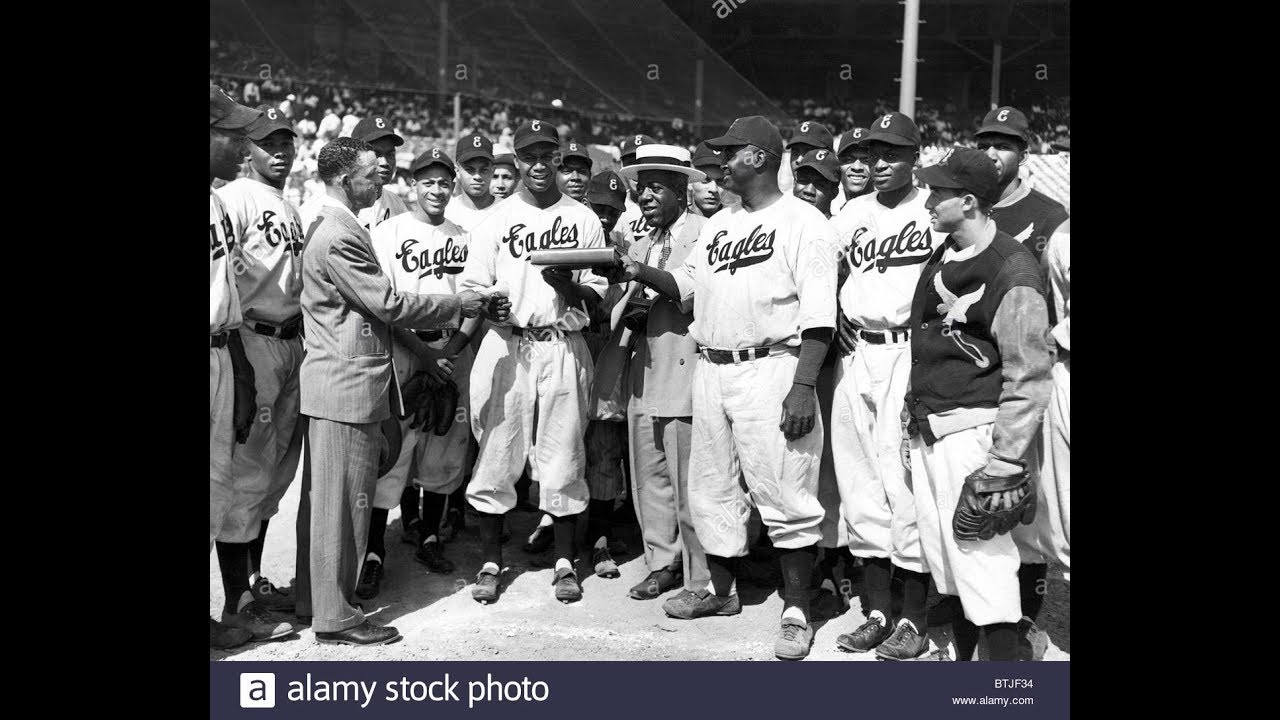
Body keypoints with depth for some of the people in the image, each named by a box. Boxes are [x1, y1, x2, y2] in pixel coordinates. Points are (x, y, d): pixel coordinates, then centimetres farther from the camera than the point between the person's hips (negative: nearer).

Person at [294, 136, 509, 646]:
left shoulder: (330, 228, 16)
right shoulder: (339, 236, -18)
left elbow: (377, 303, 17)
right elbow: (388, 304, -17)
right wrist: (460, 304, -7)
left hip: (332, 384, 11)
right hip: (347, 386, -11)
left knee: (323, 498, 16)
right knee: (343, 499, -3)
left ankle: (314, 600, 27)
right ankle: (335, 616, 6)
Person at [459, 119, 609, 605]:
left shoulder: (584, 220, 10)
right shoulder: (494, 220, 8)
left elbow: (598, 295, 7)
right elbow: (472, 288, 4)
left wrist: (570, 287, -13)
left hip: (564, 347, 0)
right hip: (505, 345, 0)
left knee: (563, 455, 3)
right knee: (496, 453, 1)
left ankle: (564, 562, 15)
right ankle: (490, 562, 13)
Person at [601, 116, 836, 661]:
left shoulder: (803, 223, -6)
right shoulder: (717, 224, 18)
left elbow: (818, 315, -13)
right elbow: (686, 285, 21)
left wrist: (803, 387, -20)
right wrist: (640, 273, 4)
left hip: (771, 369, -8)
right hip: (710, 369, 8)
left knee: (783, 494, -5)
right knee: (711, 489, 14)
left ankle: (797, 611, 5)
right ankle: (720, 590, 30)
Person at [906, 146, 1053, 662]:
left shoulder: (1011, 273, -16)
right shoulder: (942, 256, 9)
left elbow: (1027, 381, -17)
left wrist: (1003, 466, -20)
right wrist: (913, 414, 16)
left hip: (973, 429, -8)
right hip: (925, 429, 8)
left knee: (981, 558, -6)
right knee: (944, 560, 16)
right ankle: (962, 662, 31)